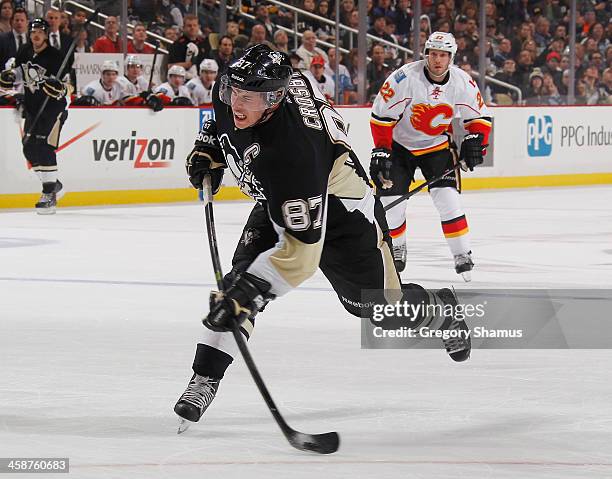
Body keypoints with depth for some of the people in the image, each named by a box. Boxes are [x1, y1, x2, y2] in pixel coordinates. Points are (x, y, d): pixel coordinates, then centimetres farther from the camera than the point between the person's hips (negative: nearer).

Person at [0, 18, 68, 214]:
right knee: (29, 149, 8)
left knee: (44, 148, -18)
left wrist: (59, 87, -37)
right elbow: (20, 71, 22)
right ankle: (55, 185, 25)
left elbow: (68, 85, -16)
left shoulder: (55, 56, -16)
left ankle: (49, 196, -17)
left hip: (53, 107, -8)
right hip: (32, 107, 8)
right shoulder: (24, 52, 4)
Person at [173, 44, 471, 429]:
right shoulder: (230, 91, -24)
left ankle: (443, 309, 42)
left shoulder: (290, 151, -45)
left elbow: (301, 250, -43)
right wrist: (208, 150, -4)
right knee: (240, 279, -15)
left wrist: (249, 292, -48)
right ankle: (204, 380, -11)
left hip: (339, 211, -6)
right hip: (277, 205, 6)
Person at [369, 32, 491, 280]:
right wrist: (381, 152, -20)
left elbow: (480, 117, 1)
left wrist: (474, 140, -17)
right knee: (392, 200, -6)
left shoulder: (462, 82, -13)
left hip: (436, 146, 2)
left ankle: (462, 253, -4)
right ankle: (396, 248, 20)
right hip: (399, 145, -1)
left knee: (447, 197, -14)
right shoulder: (405, 77, -25)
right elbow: (381, 115, -19)